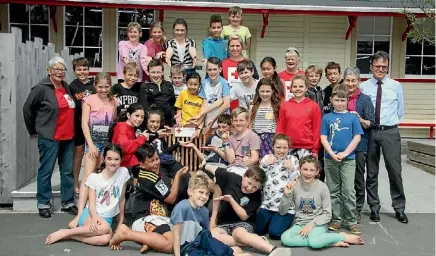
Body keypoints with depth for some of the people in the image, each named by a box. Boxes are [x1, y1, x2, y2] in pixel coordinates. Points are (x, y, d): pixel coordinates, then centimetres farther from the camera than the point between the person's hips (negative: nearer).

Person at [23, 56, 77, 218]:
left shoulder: (67, 87, 11)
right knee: (46, 171, 2)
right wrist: (33, 130, 6)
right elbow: (27, 108, -2)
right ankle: (43, 204, 13)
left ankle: (68, 202, 20)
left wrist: (70, 130, 14)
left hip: (68, 137, 6)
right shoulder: (41, 88, -8)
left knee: (68, 171, 10)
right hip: (49, 137, -6)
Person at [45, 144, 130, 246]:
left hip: (107, 218, 2)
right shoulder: (94, 177, -3)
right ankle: (65, 232, -22)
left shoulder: (123, 172, 0)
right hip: (90, 214, -2)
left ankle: (70, 235, -22)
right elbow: (91, 202, -9)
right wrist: (95, 216, -30)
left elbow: (122, 199, 8)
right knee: (105, 228, -39)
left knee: (106, 239, -36)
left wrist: (121, 221, 12)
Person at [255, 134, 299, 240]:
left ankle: (287, 220, 17)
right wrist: (265, 164, -15)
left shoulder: (293, 160, 0)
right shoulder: (267, 158, 5)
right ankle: (273, 218, 28)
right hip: (267, 203, 3)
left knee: (274, 233, -13)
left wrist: (292, 168, -19)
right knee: (258, 231, 1)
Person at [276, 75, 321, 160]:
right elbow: (280, 128, 8)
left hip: (307, 149, -2)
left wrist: (315, 150, -1)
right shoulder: (284, 106, 7)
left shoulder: (314, 106, 2)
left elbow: (316, 129, 2)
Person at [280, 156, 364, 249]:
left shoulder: (322, 187, -8)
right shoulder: (294, 185, -5)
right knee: (285, 238, -29)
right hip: (299, 224, 3)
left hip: (318, 224, -3)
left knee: (314, 242, -37)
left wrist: (312, 224, -17)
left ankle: (344, 237, -10)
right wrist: (286, 195, -18)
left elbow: (327, 214, -4)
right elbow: (282, 212, -2)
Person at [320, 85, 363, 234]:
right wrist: (332, 154, -12)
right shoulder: (327, 118, 4)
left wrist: (345, 153, -11)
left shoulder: (352, 117, 2)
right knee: (333, 191, 9)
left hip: (348, 159, -1)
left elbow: (357, 137, -1)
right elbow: (323, 138, 1)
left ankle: (351, 221, 9)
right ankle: (336, 219, 19)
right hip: (330, 159, 1)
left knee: (349, 191, -2)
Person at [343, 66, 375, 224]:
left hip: (359, 145, -2)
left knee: (358, 178, 7)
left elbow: (371, 123, -3)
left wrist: (360, 119, -20)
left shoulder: (365, 100, 0)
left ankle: (357, 210, 19)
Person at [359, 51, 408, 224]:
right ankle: (374, 207, 22)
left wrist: (393, 123, 10)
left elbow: (400, 110, 10)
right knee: (371, 172, 9)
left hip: (390, 132, 0)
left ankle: (399, 208, 16)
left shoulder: (396, 86, 4)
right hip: (370, 132, 0)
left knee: (395, 171, 1)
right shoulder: (363, 87, 1)